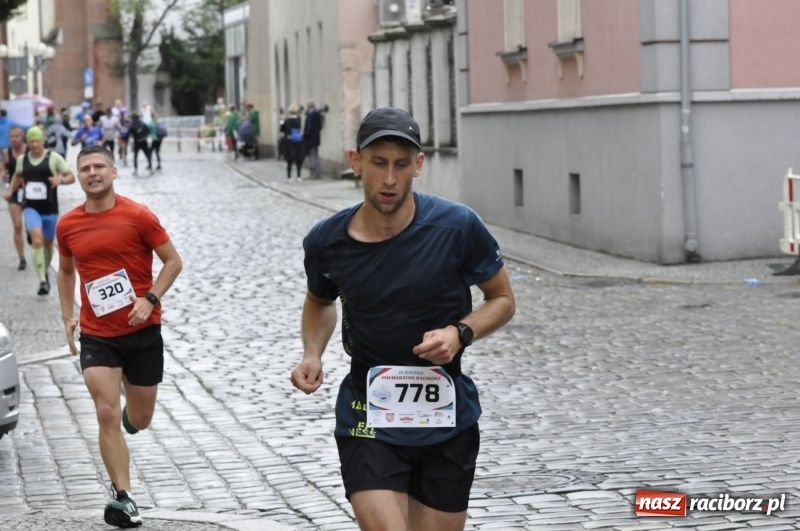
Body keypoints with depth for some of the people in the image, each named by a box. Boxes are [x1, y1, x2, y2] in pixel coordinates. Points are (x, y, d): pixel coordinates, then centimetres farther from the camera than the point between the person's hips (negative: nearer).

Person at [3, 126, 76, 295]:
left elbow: (71, 177, -3)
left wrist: (60, 179, -23)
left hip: (50, 209, 0)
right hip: (31, 208, 0)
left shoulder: (54, 158, -6)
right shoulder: (22, 159, 5)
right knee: (37, 240, -21)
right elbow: (17, 175, 25)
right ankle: (42, 280, -23)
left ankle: (45, 273, 42)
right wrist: (10, 191, 12)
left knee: (47, 243, 14)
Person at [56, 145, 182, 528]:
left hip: (143, 331, -1)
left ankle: (130, 414, 48)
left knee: (139, 420, 10)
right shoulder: (67, 225, 1)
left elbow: (173, 261, -4)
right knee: (107, 415, -12)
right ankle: (122, 497, -6)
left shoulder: (138, 216, -9)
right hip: (96, 335, 1)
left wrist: (150, 298, -17)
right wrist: (67, 315, 8)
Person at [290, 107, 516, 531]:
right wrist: (312, 354, -1)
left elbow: (502, 299, 3)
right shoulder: (326, 242, -6)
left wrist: (460, 333, -16)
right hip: (368, 417, 0)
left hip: (448, 418, 1)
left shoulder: (458, 228, -12)